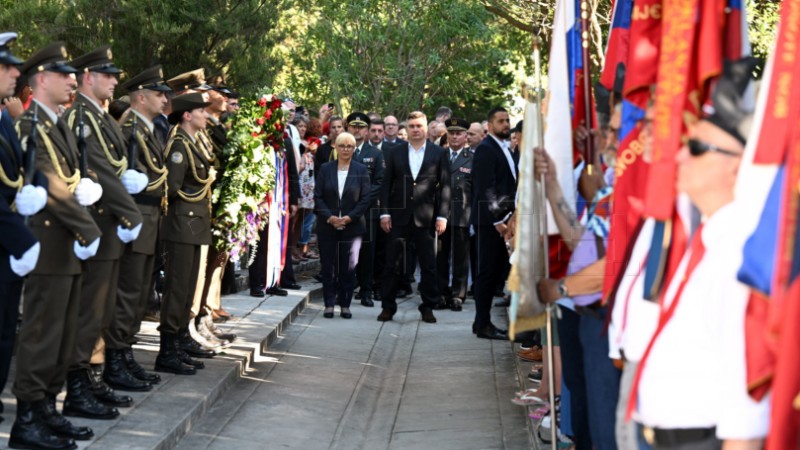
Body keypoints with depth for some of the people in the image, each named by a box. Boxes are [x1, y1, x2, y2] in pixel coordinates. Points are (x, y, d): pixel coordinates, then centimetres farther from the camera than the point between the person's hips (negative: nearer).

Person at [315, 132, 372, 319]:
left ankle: (345, 304, 9)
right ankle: (329, 304, 9)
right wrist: (329, 217, -12)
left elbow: (366, 198, -2)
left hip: (352, 226, -1)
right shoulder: (325, 169, 5)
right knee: (328, 266, 3)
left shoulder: (361, 170, 2)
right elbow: (318, 196, 2)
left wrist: (349, 217, -12)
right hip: (327, 225, 1)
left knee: (348, 267, 1)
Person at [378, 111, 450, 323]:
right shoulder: (395, 152, 8)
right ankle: (388, 306, 10)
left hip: (426, 217, -1)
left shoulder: (439, 153, 3)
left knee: (428, 264, 3)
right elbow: (387, 184, 6)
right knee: (392, 263, 2)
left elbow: (444, 186, 1)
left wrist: (442, 216, -6)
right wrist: (384, 212, -2)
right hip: (399, 216, 1)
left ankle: (428, 307, 13)